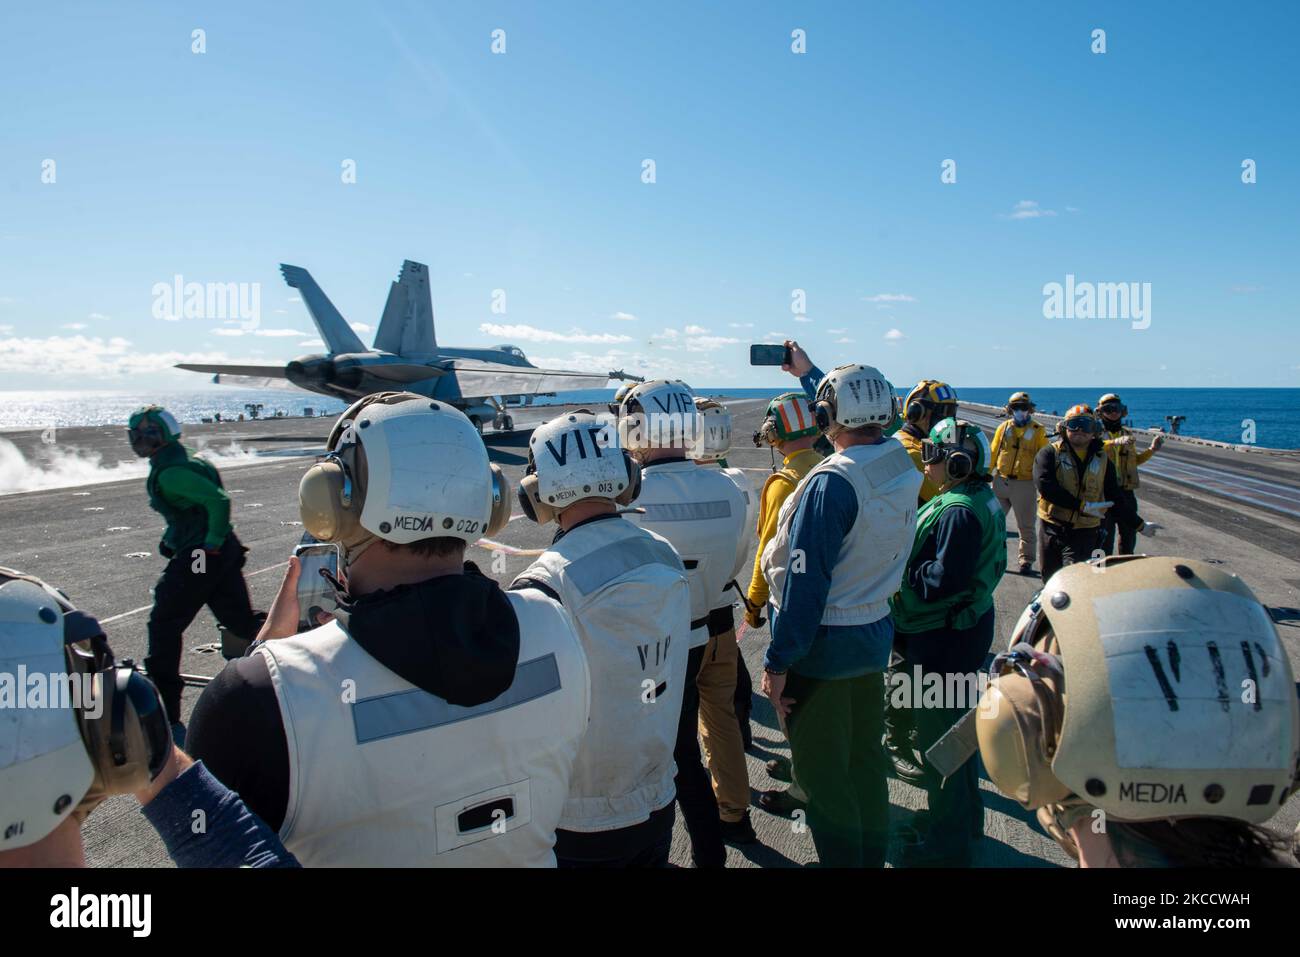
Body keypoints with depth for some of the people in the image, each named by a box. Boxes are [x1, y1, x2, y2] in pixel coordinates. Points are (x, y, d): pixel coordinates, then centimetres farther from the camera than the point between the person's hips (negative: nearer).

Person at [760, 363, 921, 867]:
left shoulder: (830, 481, -24)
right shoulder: (903, 465, -1)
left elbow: (805, 582, -24)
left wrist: (777, 661, -17)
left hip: (824, 645, -8)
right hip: (876, 632, 8)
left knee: (822, 770, 6)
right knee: (865, 757, 20)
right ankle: (872, 855, 34)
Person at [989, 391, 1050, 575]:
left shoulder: (1038, 431, 2)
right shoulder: (1003, 428, 7)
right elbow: (993, 454, 11)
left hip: (1025, 484, -2)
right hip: (1001, 482, 2)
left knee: (1026, 526, 5)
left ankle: (1026, 561, 16)